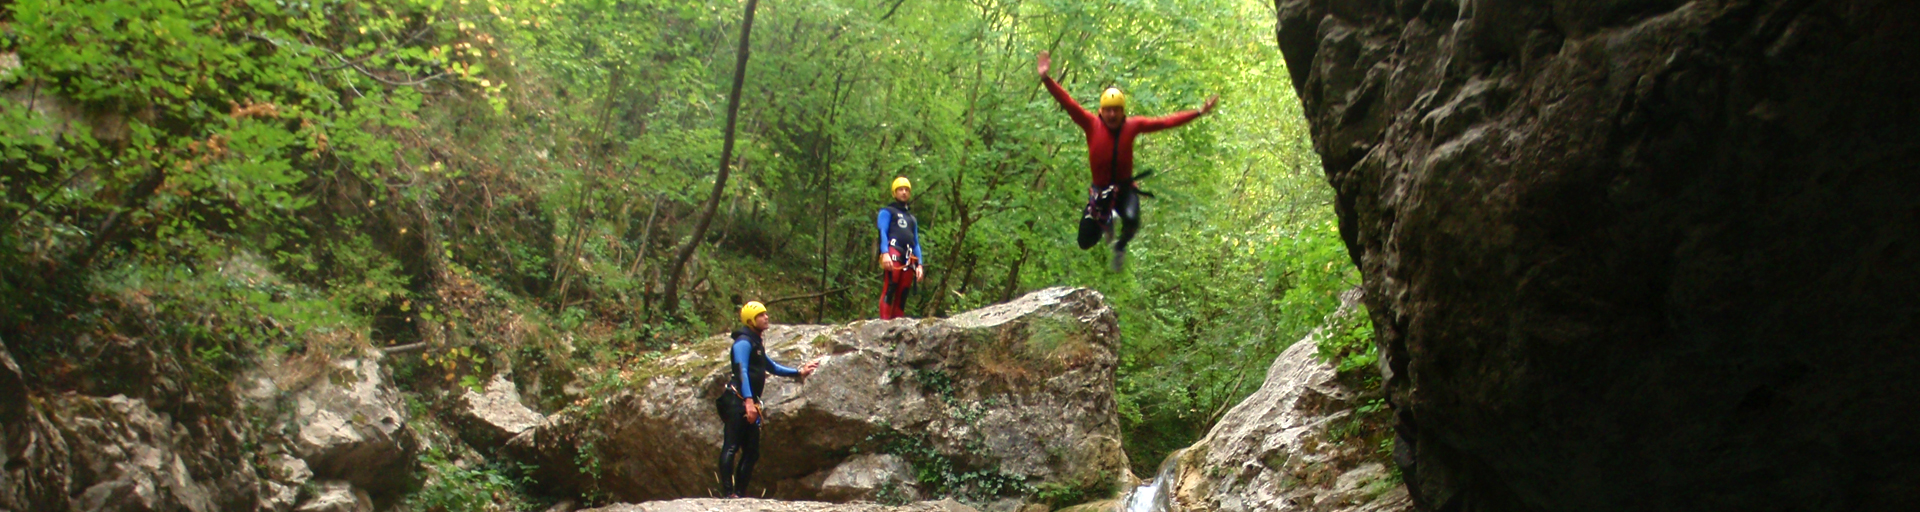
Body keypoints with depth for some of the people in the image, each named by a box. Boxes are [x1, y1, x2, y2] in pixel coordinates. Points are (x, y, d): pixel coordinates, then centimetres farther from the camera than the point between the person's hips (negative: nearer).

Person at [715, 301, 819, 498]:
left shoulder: (756, 344, 23)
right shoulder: (744, 342, -7)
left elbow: (772, 367, 34)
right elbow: (742, 371, -19)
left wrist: (799, 372, 25)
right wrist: (748, 401, -30)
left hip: (749, 404, 10)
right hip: (738, 401, -10)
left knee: (752, 452, 8)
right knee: (731, 447, -13)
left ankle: (739, 493, 10)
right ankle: (727, 493, -17)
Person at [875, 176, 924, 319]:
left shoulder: (911, 218, 33)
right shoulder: (887, 211, 15)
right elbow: (882, 233, -1)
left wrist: (919, 264, 15)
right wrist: (885, 253, -18)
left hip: (909, 259, 6)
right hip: (893, 254, -6)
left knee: (902, 294, -3)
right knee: (889, 289, -18)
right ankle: (884, 322, -27)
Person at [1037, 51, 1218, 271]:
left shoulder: (1133, 125, -6)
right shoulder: (1092, 125, -11)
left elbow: (1165, 121, -5)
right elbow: (1067, 102, -17)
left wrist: (1199, 113, -6)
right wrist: (1045, 78, -26)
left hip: (1125, 188, 0)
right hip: (1100, 190, 0)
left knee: (1131, 220, -32)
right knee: (1085, 242, 2)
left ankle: (1120, 246, 7)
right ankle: (1105, 222, 41)